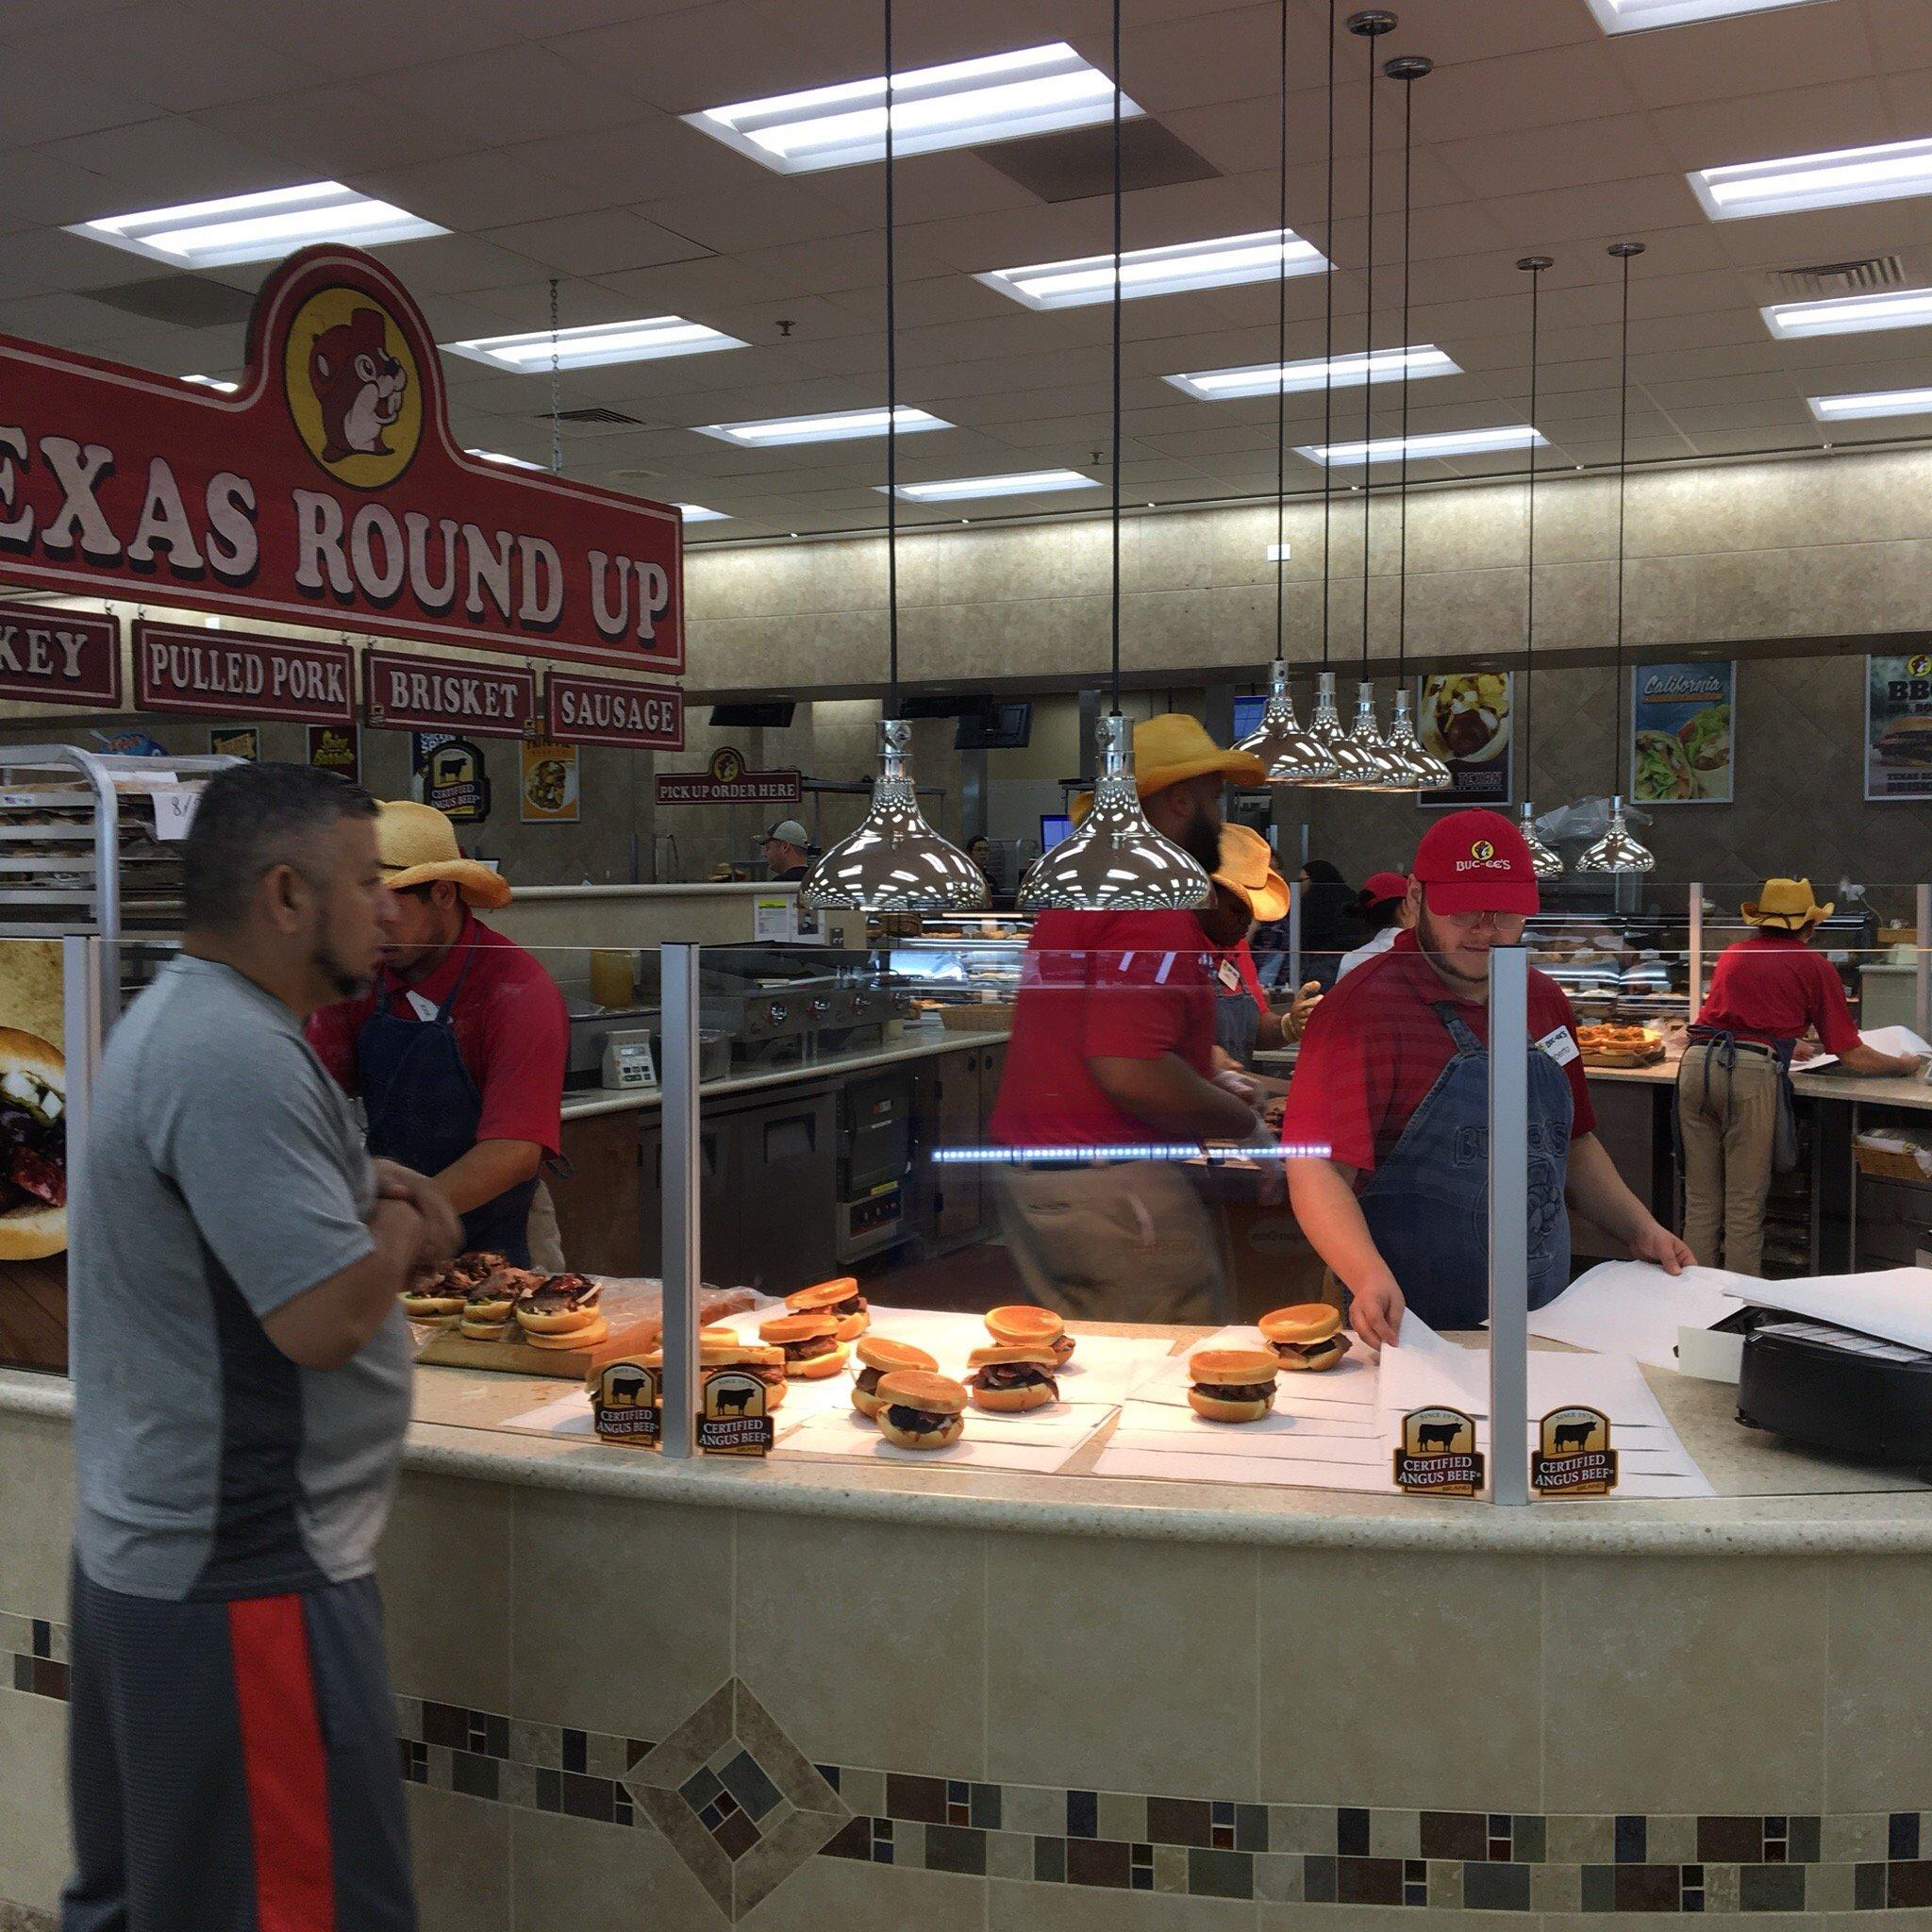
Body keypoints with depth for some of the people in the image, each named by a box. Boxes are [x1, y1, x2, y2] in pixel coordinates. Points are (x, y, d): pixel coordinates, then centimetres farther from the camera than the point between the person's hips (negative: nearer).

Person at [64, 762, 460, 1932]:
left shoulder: (182, 1021, 11)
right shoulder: (236, 1056, -23)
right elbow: (326, 1319, -28)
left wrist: (373, 1197, 2)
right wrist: (397, 1228, -7)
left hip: (159, 1549, 10)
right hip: (242, 1579, -10)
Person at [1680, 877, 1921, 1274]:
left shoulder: (1733, 954, 24)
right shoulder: (1815, 967, 10)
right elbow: (1852, 1057, 11)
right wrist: (1903, 1064, 29)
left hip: (1697, 1063, 5)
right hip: (1751, 1075, -4)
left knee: (1700, 1201, 10)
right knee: (1745, 1207, 2)